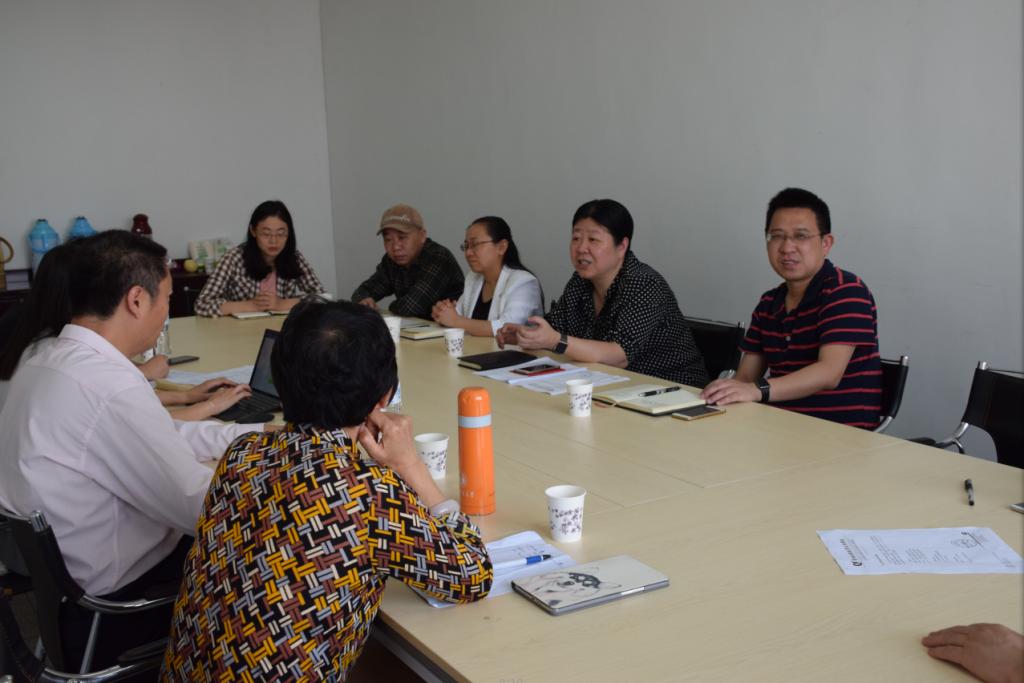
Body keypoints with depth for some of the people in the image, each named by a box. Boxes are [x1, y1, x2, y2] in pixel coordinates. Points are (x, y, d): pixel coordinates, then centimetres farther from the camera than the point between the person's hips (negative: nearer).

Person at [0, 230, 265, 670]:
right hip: (106, 611, -8)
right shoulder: (110, 386, -30)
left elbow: (156, 438, 8)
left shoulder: (48, 359, -1)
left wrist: (260, 435, 9)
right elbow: (202, 510, -24)